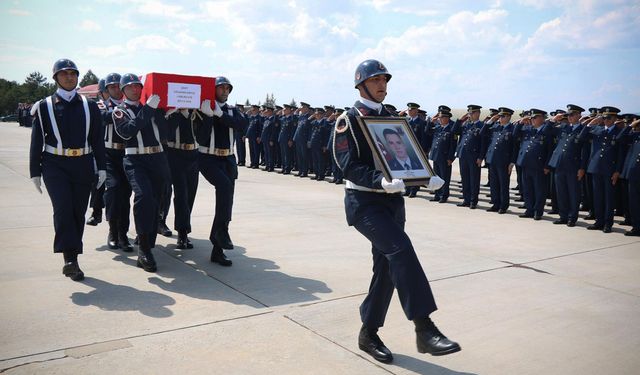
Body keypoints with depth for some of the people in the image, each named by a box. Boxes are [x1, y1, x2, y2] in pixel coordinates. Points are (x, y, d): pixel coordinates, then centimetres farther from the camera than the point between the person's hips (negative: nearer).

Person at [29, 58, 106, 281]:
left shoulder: (89, 106, 8)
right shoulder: (45, 106, 4)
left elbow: (97, 139, 8)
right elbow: (37, 141, 3)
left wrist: (101, 168, 2)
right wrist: (35, 172, 0)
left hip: (83, 165, 2)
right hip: (55, 165, -2)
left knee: (78, 212, 5)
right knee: (63, 209, -17)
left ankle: (71, 261, 18)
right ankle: (71, 260, -15)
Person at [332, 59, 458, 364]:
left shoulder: (390, 119, 16)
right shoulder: (348, 120, -5)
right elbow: (350, 166, -16)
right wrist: (380, 181, -33)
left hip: (393, 201, 7)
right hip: (364, 202, -7)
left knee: (386, 268, 8)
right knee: (400, 249, -26)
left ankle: (368, 334, 22)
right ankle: (424, 329, -25)